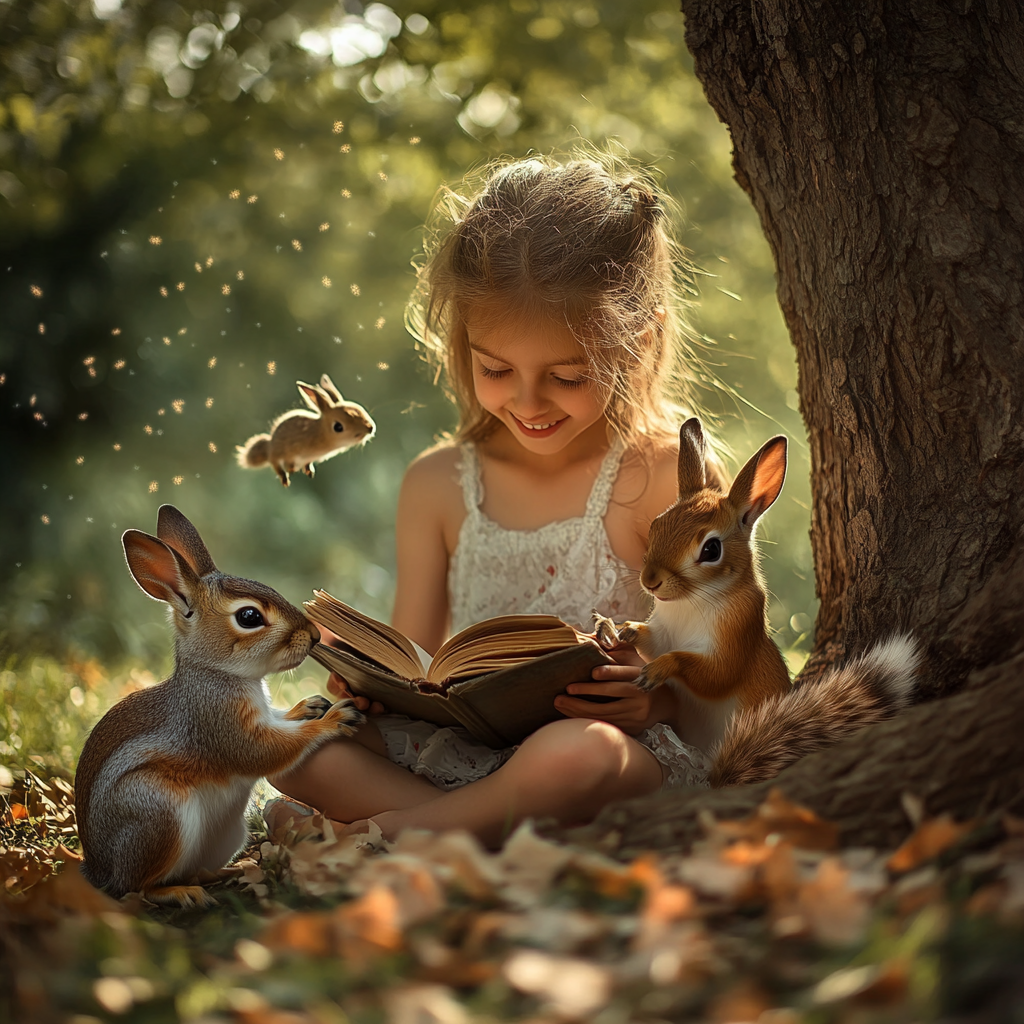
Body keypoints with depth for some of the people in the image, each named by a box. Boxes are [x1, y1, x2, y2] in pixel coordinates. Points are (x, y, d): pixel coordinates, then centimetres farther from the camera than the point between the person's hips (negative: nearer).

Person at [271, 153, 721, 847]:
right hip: (462, 747, 5)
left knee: (574, 754, -39)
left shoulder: (672, 478, -5)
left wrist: (656, 699, -27)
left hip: (634, 749, -4)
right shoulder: (439, 486, 9)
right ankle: (491, 832, -21)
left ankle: (386, 831, -17)